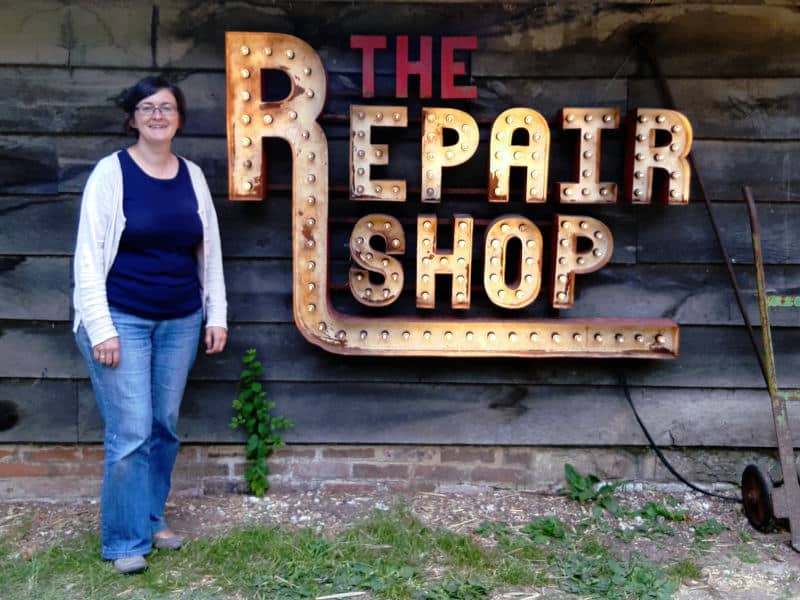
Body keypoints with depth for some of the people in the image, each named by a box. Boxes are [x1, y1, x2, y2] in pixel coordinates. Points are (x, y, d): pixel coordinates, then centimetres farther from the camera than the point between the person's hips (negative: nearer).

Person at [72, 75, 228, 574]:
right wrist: (100, 326, -13)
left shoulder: (192, 175, 7)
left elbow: (210, 250, 11)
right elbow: (88, 253, -8)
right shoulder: (111, 172, -5)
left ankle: (152, 518, 29)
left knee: (166, 427, 11)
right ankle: (126, 540, 10)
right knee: (131, 432, -4)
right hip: (124, 320, -4)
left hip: (180, 322, 4)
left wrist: (217, 314, 8)